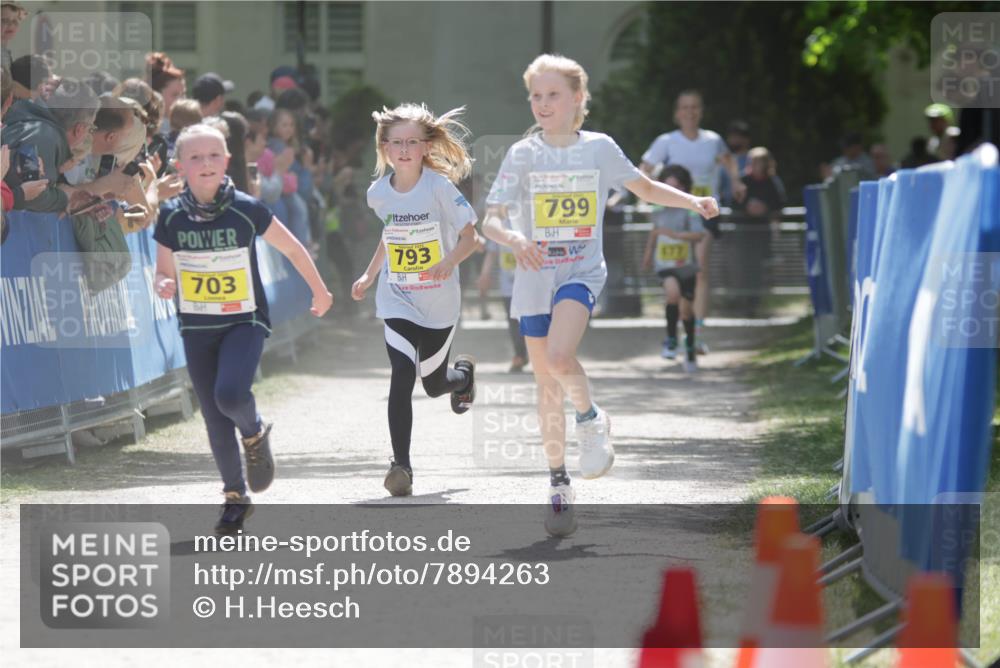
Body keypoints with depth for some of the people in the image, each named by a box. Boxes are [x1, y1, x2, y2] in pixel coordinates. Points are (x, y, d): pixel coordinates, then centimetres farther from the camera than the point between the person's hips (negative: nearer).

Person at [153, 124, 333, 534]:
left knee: (230, 395, -26)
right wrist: (164, 285, -18)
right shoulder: (172, 217, -5)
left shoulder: (245, 210, -11)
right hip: (197, 328, 3)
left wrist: (320, 292, 15)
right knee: (215, 422, 5)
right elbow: (164, 273, 7)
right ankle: (235, 497, 24)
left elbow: (291, 248, 3)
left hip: (244, 322, -3)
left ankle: (255, 433, 8)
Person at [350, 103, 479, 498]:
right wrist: (369, 276, 21)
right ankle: (401, 465, -15)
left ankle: (463, 373, 51)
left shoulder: (439, 187, -13)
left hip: (439, 302, -1)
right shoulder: (379, 193, -1)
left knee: (433, 384, 13)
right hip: (397, 302, 1)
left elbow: (469, 236, -11)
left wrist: (449, 262, -29)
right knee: (402, 379, -17)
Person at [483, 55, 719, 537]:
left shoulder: (599, 148, 0)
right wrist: (514, 238, -30)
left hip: (581, 273, -2)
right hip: (534, 276, 2)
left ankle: (591, 420, 1)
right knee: (547, 383, 7)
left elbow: (645, 188, 15)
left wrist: (694, 202, 0)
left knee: (558, 355, -28)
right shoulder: (523, 155, -2)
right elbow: (491, 220, -7)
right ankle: (558, 484, 19)